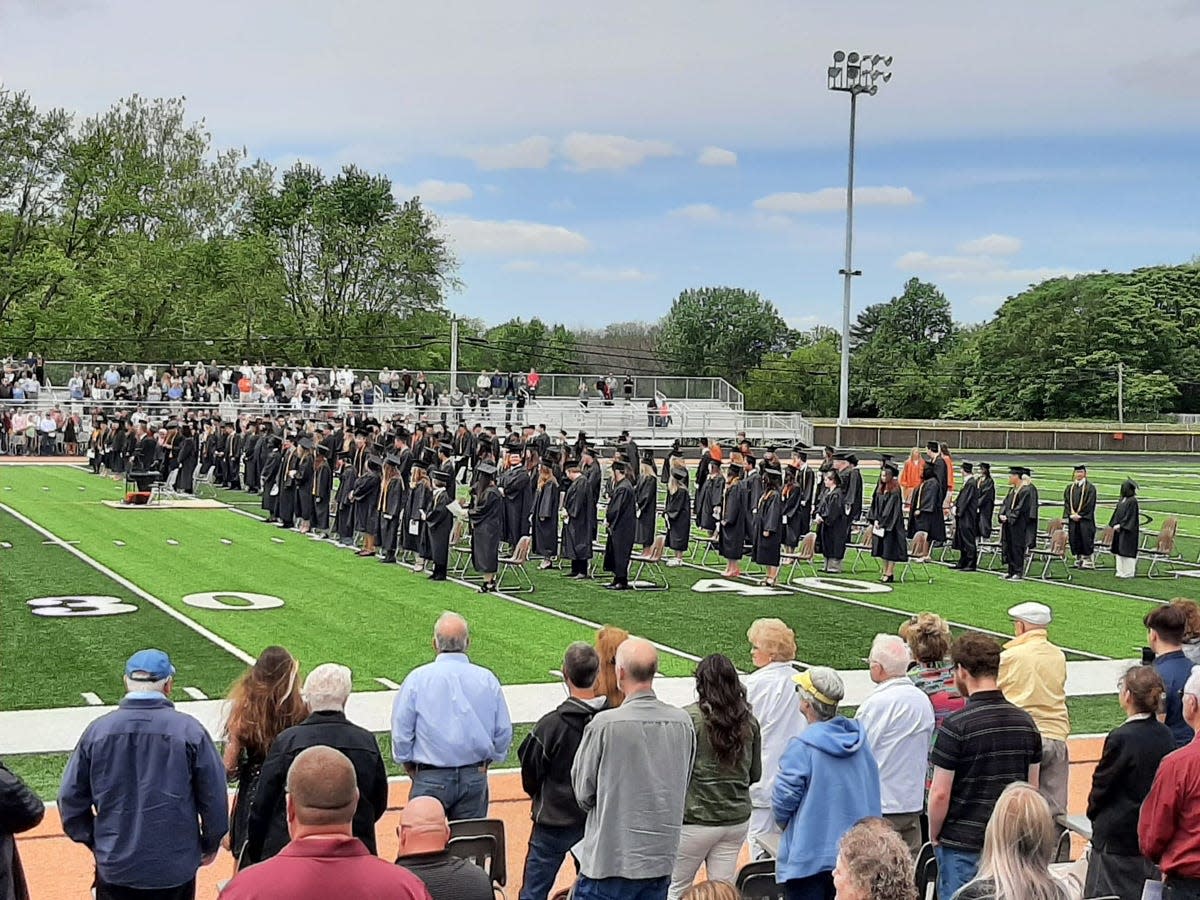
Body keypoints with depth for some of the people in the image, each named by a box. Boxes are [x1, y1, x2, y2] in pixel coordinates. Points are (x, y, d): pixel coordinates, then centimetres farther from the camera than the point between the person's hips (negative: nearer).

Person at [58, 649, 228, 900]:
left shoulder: (97, 731, -5)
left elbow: (70, 799, 2)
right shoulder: (189, 731, -11)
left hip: (114, 867, 2)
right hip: (176, 869, -1)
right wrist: (210, 844, 12)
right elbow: (215, 797, -5)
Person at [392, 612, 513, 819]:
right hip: (475, 778, 2)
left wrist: (409, 766, 12)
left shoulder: (418, 679, -7)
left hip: (431, 779, -2)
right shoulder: (487, 679, -1)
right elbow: (503, 732, 5)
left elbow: (400, 731, -2)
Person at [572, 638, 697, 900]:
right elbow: (683, 789, 10)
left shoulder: (605, 724, -16)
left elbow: (583, 794, -5)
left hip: (610, 860, -5)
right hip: (662, 859, 5)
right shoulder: (683, 723, -2)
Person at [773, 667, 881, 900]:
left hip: (808, 858, -6)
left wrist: (783, 822, 7)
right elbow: (872, 792, 12)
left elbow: (783, 798, -14)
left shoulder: (802, 747, -18)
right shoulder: (860, 742, 3)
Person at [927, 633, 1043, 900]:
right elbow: (1032, 788, 10)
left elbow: (940, 794, -15)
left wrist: (934, 835, 0)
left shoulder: (956, 725, -16)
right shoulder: (1025, 721, 3)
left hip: (962, 844, -5)